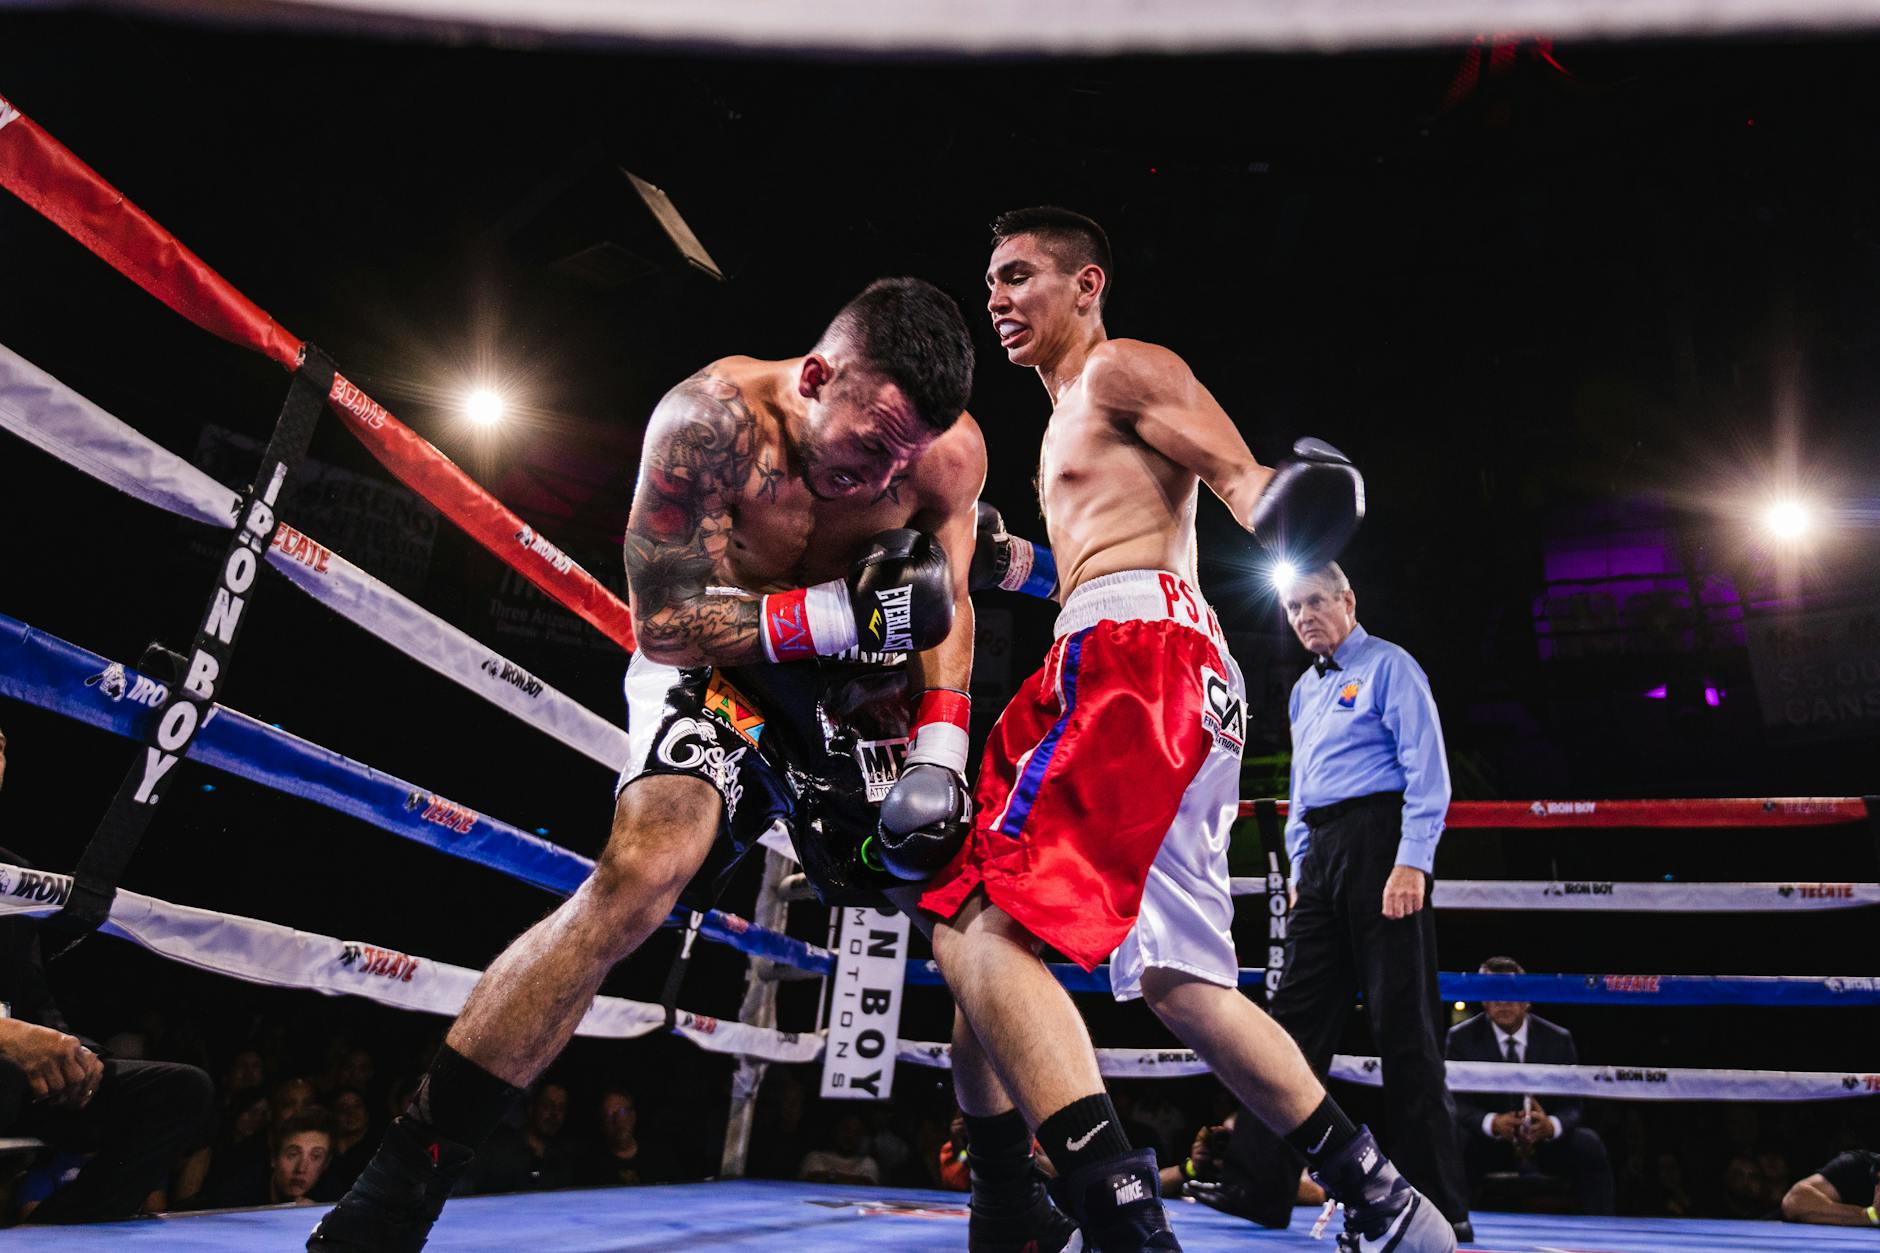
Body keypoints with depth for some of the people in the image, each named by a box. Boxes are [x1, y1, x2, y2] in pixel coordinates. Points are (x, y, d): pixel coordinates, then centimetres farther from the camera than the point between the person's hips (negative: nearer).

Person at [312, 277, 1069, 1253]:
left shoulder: (948, 448, -16)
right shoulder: (713, 419, -28)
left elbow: (946, 608, -4)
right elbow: (664, 625, -24)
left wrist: (940, 762, -17)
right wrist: (839, 613, -34)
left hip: (857, 691, 5)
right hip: (713, 666, -4)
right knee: (641, 872, -31)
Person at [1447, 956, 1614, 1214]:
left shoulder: (1558, 1039, -1)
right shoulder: (1462, 1038, -6)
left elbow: (1571, 1105, -4)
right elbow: (1456, 1102, -10)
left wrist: (1551, 1125, -29)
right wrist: (1492, 1123, -32)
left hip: (1545, 1141, 2)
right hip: (1487, 1143, -2)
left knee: (1589, 1144, -27)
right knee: (1455, 1142, -33)